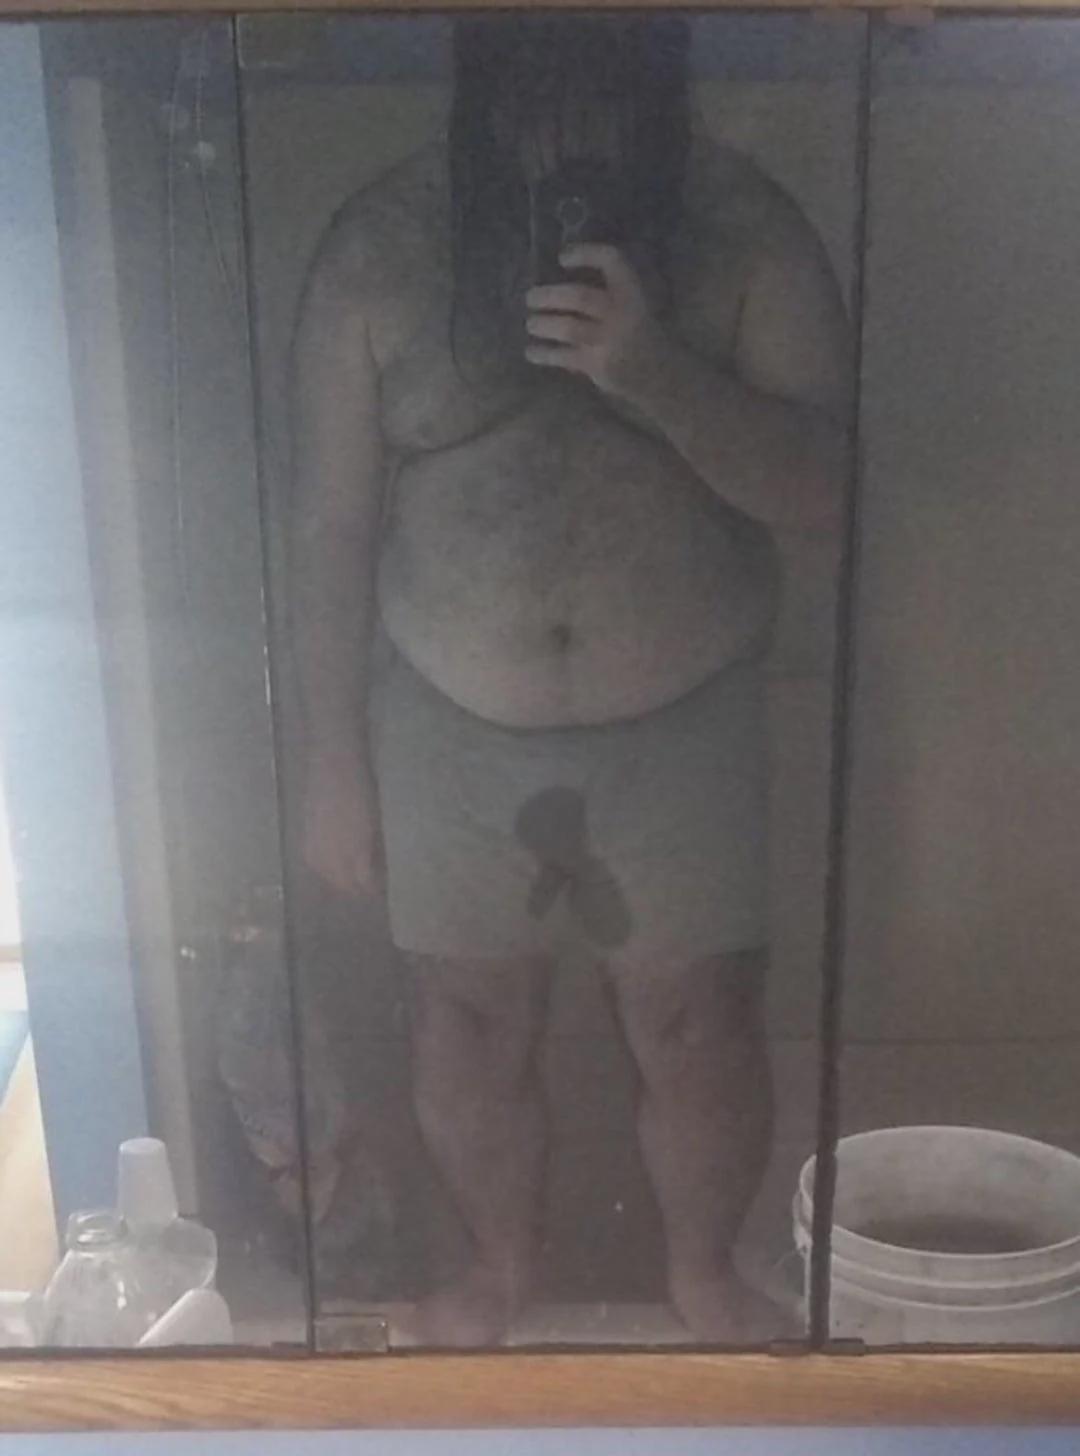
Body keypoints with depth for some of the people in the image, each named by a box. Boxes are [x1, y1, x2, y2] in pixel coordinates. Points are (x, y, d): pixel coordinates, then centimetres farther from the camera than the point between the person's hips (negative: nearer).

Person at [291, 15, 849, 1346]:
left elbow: (819, 480, -15)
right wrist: (334, 758, -2)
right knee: (470, 1030, 17)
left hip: (681, 725, 0)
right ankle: (501, 1265, 45)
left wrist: (649, 367, -31)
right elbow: (332, 525, -4)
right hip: (451, 728, 1)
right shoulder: (380, 245, -8)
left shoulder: (746, 229, -8)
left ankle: (703, 1271, 42)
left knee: (701, 1032, 12)